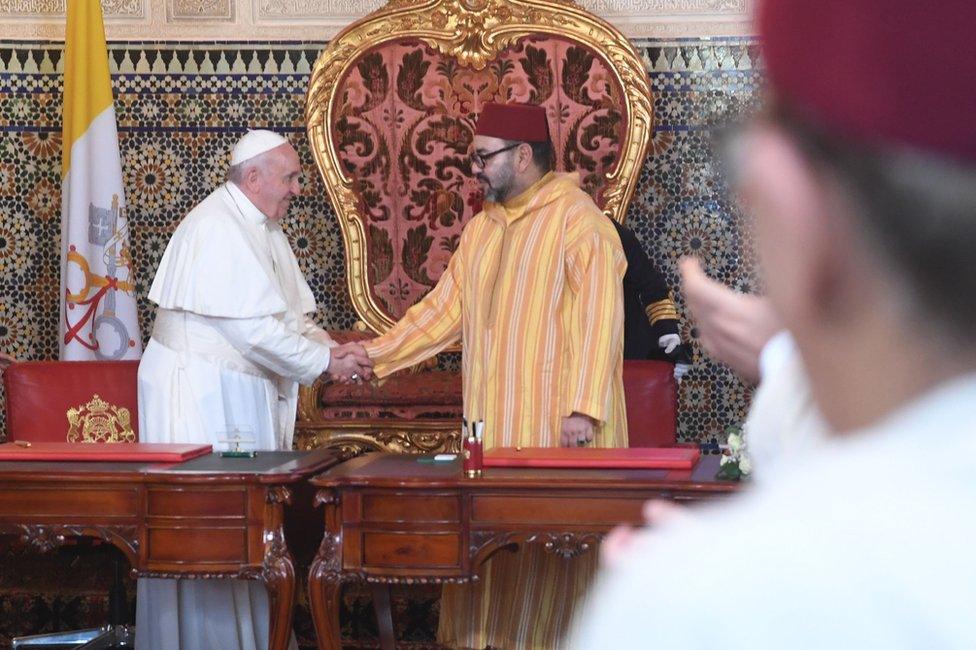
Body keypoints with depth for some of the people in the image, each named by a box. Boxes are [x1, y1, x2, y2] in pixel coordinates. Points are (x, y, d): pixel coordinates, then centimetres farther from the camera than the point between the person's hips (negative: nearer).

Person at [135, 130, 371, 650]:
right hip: (198, 397, -10)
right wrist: (324, 363, -17)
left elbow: (292, 313, 16)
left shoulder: (264, 229, 13)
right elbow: (253, 326, -24)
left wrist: (332, 349, -2)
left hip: (243, 395, 10)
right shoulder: (217, 228, -19)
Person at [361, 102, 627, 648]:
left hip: (554, 426, -7)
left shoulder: (577, 217, -7)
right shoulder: (483, 228, 18)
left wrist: (584, 409, -20)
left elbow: (598, 319, -14)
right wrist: (375, 355, 11)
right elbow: (445, 310, 19)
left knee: (548, 556, -5)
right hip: (492, 428, 7)